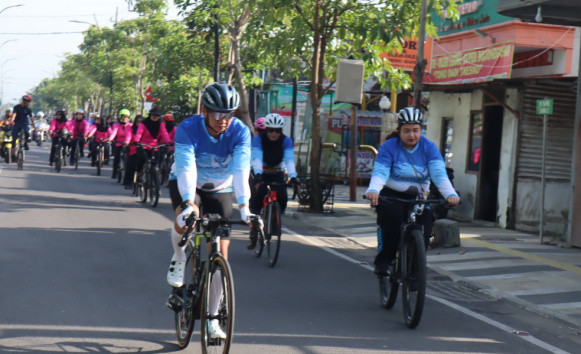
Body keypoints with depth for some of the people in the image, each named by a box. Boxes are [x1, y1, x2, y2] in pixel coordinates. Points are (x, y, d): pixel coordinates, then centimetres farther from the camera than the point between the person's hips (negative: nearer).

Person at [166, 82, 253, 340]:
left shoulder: (240, 132, -24)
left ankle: (212, 318, 7)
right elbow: (186, 168, -40)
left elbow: (241, 170, -36)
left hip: (219, 189, 2)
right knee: (185, 219, -36)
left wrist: (244, 207, -50)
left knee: (220, 251, -6)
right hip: (186, 185, -2)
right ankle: (179, 258, -1)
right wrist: (189, 203, -56)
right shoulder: (187, 129, -28)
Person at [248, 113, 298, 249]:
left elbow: (289, 159, -26)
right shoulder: (258, 139, -18)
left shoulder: (286, 141, -13)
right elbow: (256, 158, -31)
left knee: (282, 198, -20)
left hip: (277, 174, 2)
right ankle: (254, 232, -9)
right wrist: (257, 174, -49)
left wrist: (293, 176, -42)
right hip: (261, 174, -2)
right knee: (257, 196, -22)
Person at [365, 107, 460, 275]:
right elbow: (380, 172, -20)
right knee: (392, 217, -32)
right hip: (392, 195, -2)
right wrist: (373, 190, -42)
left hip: (418, 197, 2)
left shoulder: (429, 147, -3)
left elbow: (439, 173, -16)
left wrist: (450, 194, -33)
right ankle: (384, 260, -17)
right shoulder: (389, 147, -8)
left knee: (424, 230, -17)